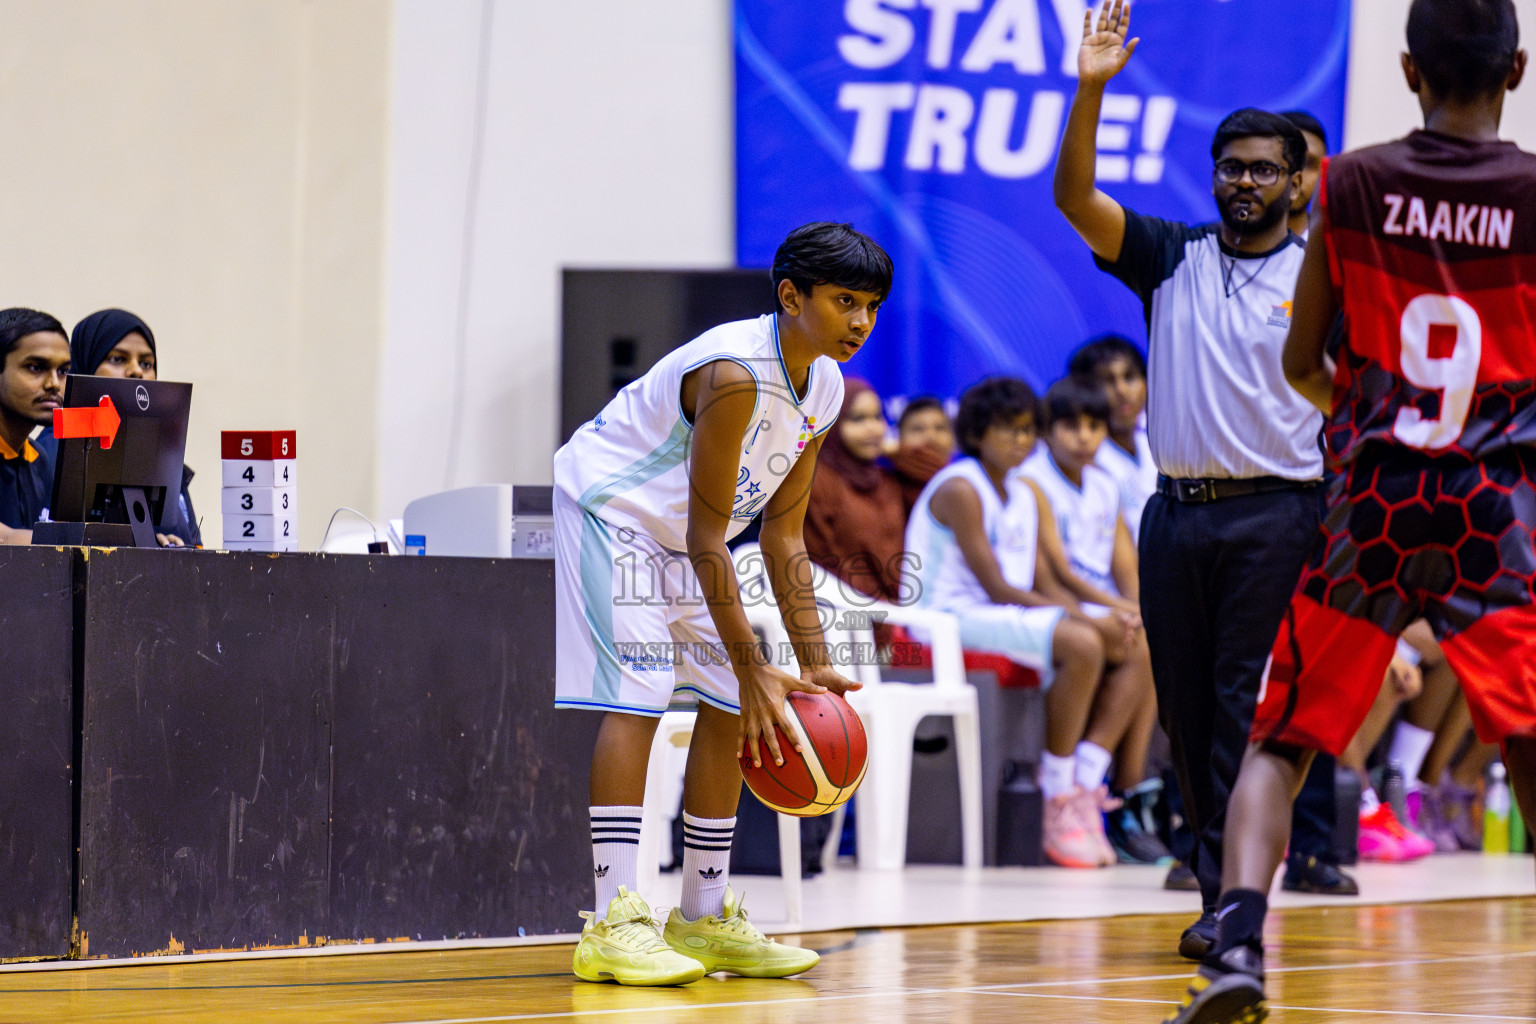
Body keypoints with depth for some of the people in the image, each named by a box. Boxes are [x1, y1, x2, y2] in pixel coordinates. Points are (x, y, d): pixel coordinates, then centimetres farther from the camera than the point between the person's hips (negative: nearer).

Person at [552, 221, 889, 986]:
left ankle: (705, 919, 13)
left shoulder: (824, 390, -2)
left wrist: (813, 663, -1)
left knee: (729, 710, 6)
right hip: (607, 513, -9)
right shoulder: (735, 374, -29)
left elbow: (782, 536, 5)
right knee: (636, 700, -19)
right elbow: (706, 541, -27)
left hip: (673, 536, 9)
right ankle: (614, 924, -22)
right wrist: (753, 671, -25)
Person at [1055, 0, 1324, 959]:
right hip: (1177, 510, 4)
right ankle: (1232, 873, 17)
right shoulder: (1171, 257, 9)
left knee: (1249, 704, -8)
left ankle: (1229, 895, -8)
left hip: (1275, 514, -4)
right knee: (1185, 707, 7)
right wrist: (1091, 90, -17)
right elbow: (1076, 198, -4)